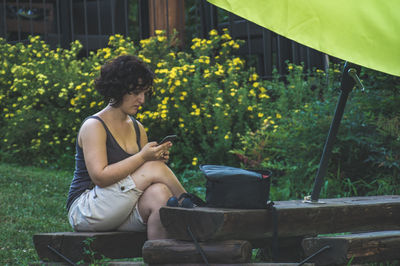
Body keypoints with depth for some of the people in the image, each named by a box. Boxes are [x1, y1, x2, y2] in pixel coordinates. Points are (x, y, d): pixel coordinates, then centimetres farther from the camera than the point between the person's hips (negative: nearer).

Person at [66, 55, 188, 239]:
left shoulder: (138, 129, 14)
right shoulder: (94, 126, -9)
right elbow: (100, 177, -20)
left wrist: (157, 158, -6)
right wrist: (142, 158, -23)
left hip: (121, 213, 6)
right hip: (85, 210, -6)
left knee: (159, 193, -30)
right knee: (154, 168, -22)